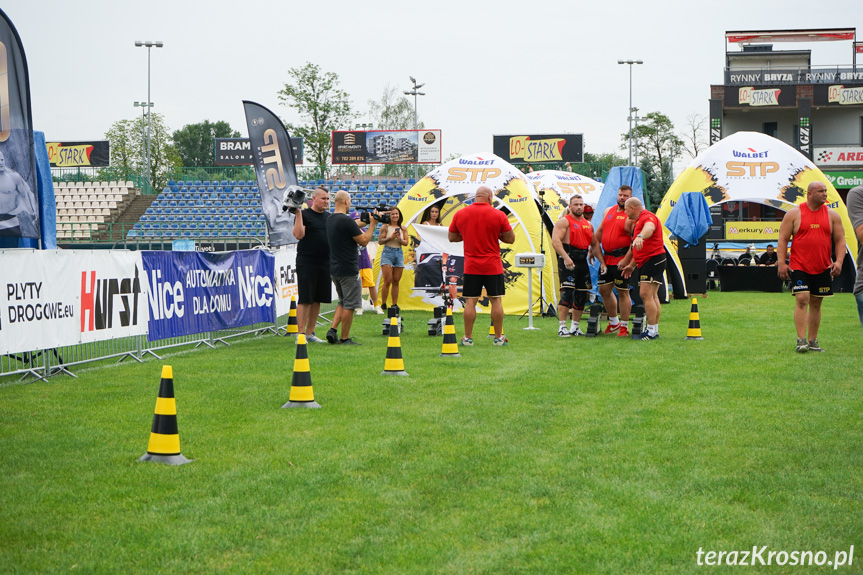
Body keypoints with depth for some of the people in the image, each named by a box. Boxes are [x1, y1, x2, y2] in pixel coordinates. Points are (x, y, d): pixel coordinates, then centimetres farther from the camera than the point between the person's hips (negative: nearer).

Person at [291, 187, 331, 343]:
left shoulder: (329, 217, 15)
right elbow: (299, 235, -17)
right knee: (305, 299, -7)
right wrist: (298, 213, -20)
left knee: (318, 299, 8)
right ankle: (301, 333, -6)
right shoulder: (304, 214, -4)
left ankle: (310, 333, 15)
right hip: (306, 262, -6)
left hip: (325, 262, 6)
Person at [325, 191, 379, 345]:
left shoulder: (330, 220, 10)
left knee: (343, 302, 20)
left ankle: (333, 330, 7)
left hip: (334, 269, 9)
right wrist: (372, 224, -3)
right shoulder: (347, 221, -18)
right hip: (348, 269, -9)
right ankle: (345, 338, 4)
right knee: (349, 305, 0)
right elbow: (364, 241, -14)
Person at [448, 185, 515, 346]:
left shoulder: (460, 214, 2)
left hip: (471, 266, 1)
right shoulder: (498, 215, -5)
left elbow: (451, 237, 12)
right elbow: (511, 238, -1)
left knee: (470, 301, 4)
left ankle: (468, 338, 5)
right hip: (493, 266, -1)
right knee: (496, 300, 6)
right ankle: (498, 337, 8)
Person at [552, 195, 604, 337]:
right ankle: (562, 327, -13)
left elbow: (595, 245, 24)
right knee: (567, 293, -15)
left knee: (581, 295, 9)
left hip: (582, 262, 7)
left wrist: (602, 261, 13)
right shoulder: (564, 222, -4)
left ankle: (575, 327, 19)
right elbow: (555, 241, -16)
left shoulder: (588, 225, 19)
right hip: (568, 262, -7)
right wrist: (566, 257, -27)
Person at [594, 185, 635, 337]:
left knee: (623, 292, -2)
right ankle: (614, 322, 29)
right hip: (607, 259, 7)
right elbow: (599, 231, 23)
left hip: (622, 260, -7)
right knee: (604, 290, 13)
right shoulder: (608, 211, 13)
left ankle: (624, 327, 7)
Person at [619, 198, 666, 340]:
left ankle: (651, 331, -15)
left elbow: (649, 228, -39)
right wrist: (632, 265, 34)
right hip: (645, 262, 11)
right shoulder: (637, 221, 22)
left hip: (654, 259, -11)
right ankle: (655, 330, 17)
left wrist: (640, 236, -59)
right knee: (652, 296, 12)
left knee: (646, 294, -15)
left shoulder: (648, 217, -13)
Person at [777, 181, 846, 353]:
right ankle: (801, 340, -14)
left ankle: (812, 341, 15)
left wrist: (839, 261, -5)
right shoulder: (794, 213, -1)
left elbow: (840, 240, 9)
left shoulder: (832, 215, 7)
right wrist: (781, 263, -8)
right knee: (802, 300, -14)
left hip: (823, 268, 3)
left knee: (816, 303, 8)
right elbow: (783, 239, 0)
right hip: (799, 267, -3)